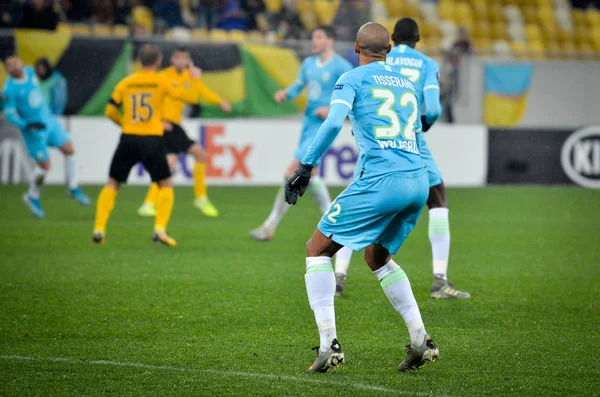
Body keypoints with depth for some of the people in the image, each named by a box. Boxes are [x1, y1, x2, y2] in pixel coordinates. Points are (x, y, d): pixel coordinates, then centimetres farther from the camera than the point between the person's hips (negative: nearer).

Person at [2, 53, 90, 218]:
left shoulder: (30, 72, 0)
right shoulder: (9, 90, -19)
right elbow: (10, 114, -17)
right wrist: (27, 125, -30)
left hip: (49, 120, 6)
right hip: (34, 130, -6)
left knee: (69, 149, -3)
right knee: (44, 166, -2)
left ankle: (73, 188, 13)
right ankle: (32, 197, 23)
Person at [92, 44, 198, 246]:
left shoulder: (125, 83, 6)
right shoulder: (161, 82, -1)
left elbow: (110, 111, 7)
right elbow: (186, 95, 5)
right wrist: (194, 79, 23)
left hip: (128, 139, 2)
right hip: (152, 140, -2)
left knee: (112, 183, 14)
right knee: (165, 184, 11)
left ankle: (99, 229, 3)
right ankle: (160, 229, -4)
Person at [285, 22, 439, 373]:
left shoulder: (352, 80, 4)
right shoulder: (408, 84, 22)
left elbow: (334, 122, -12)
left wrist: (306, 167, -12)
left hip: (381, 180, -6)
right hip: (419, 181, 6)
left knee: (318, 250, 7)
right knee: (378, 257, 27)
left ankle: (329, 343, -7)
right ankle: (421, 340, 13)